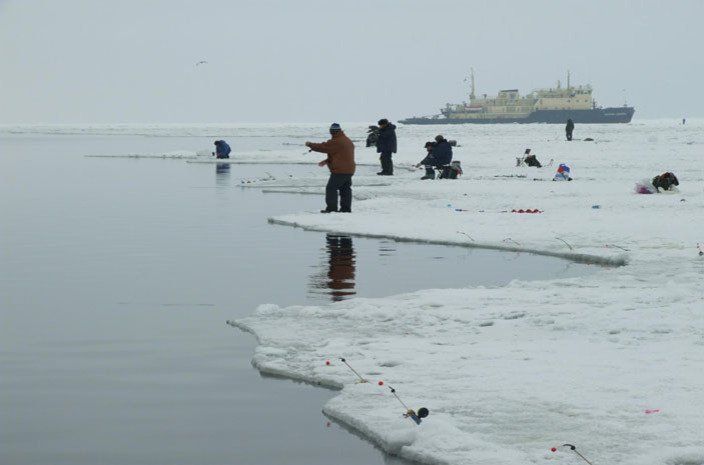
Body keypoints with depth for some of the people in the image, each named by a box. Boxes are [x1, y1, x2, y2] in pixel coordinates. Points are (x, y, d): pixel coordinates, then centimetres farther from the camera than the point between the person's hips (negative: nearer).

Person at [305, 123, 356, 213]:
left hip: (339, 170, -9)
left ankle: (331, 208, -8)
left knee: (331, 188, -5)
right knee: (346, 189, 13)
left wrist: (310, 144, 2)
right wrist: (326, 161, 21)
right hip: (349, 170, 9)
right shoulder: (348, 141, 16)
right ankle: (346, 208, 13)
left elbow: (323, 147, -12)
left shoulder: (335, 142, -17)